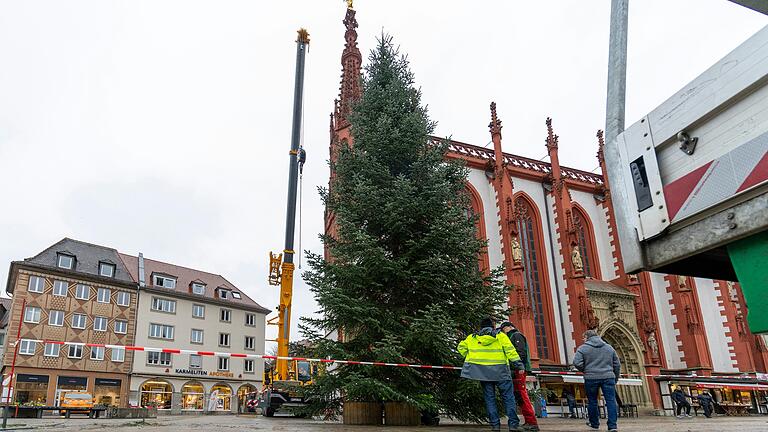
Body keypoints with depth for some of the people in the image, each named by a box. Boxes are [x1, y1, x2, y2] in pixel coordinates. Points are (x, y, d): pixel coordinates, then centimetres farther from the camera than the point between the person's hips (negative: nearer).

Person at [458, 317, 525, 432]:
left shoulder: (472, 338, 11)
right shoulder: (500, 336, 4)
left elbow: (461, 347, 12)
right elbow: (510, 350, -4)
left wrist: (470, 357, 18)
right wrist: (518, 363, -3)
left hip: (482, 371, 2)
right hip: (500, 371, -2)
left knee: (489, 398, 8)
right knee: (508, 397, 5)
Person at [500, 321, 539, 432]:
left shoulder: (516, 335, 0)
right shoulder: (511, 338, 29)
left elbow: (521, 352, -14)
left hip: (519, 370, -10)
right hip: (516, 370, 10)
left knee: (522, 395, -14)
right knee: (520, 396, 7)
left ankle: (532, 423, -17)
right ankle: (529, 422, 7)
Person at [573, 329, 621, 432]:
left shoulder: (583, 348, 0)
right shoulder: (609, 348, 13)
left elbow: (577, 363, -9)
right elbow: (617, 365, 14)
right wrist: (616, 378, 21)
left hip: (591, 378, -2)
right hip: (608, 377, 2)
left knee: (592, 401, 11)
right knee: (611, 400, 2)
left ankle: (594, 423, 22)